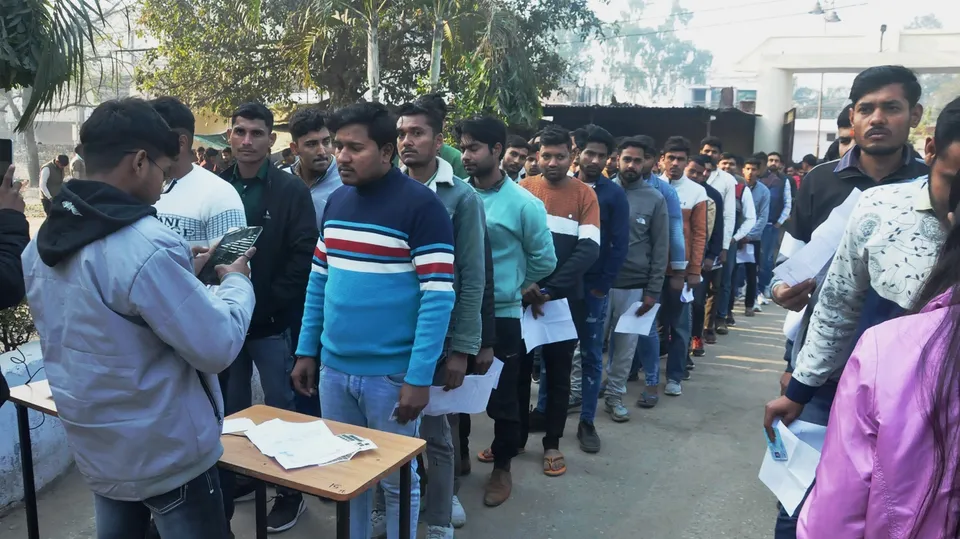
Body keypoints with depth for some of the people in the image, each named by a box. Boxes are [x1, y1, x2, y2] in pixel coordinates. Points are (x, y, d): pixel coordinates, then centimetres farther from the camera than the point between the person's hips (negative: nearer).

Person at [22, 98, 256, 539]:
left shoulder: (41, 244, 0)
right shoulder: (147, 244, -26)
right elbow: (218, 347, -22)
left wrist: (183, 274, 10)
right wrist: (236, 282, -6)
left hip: (95, 449, 8)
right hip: (168, 455, -7)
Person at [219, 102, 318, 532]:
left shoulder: (292, 190, -5)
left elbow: (304, 255, -10)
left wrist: (271, 302, -15)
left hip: (273, 322, -4)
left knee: (281, 409, 7)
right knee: (231, 408, 16)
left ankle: (290, 490, 21)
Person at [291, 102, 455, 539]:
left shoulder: (421, 205, -13)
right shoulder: (336, 202, 8)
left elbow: (438, 296, -17)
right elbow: (319, 281, 14)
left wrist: (419, 377, -19)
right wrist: (306, 351, 10)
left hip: (392, 374, -6)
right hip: (334, 369, 6)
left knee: (396, 479, 12)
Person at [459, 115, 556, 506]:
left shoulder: (524, 203, -9)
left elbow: (544, 260, 0)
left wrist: (507, 286, 5)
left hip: (501, 316, -3)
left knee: (502, 397, 9)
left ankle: (501, 466, 30)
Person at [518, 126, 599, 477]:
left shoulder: (585, 195, -2)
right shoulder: (523, 189, 2)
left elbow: (589, 249, -12)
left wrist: (550, 290, -20)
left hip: (565, 300, -1)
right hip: (521, 297, 1)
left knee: (558, 375, 10)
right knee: (518, 370, 11)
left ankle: (552, 443, 24)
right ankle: (515, 436, 28)